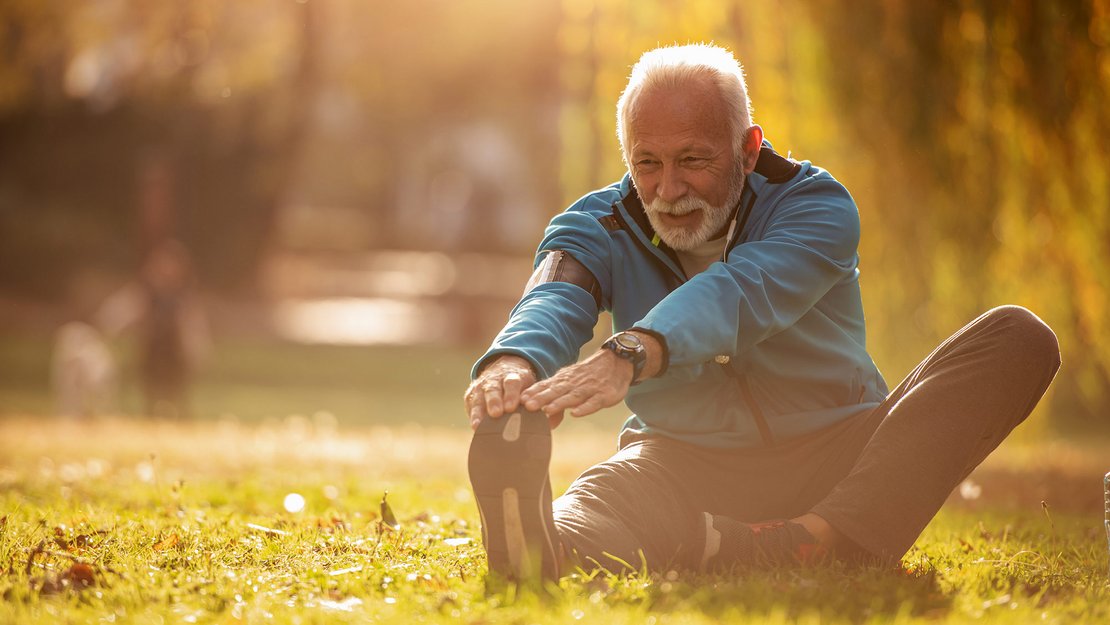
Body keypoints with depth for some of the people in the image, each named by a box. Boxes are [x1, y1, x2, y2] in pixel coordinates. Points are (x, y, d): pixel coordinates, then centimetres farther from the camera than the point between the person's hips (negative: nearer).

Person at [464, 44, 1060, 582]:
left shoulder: (815, 204, -9)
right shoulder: (601, 226, -2)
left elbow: (742, 292, -32)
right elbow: (553, 299, -25)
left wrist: (631, 355, -53)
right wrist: (513, 362, -53)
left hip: (836, 459, 0)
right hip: (685, 467, 0)